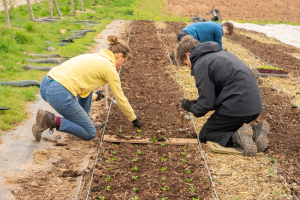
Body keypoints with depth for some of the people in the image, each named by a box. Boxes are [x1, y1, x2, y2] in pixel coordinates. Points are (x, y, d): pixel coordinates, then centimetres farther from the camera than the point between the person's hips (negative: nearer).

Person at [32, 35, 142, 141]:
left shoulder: (93, 57, 26)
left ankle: (83, 119, 28)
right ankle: (51, 120, -9)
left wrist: (94, 97, 61)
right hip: (60, 94, -9)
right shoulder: (109, 67, 2)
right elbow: (120, 98, 10)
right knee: (90, 133, 5)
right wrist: (134, 119, 24)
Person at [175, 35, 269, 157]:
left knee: (205, 135, 10)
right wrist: (197, 102, 24)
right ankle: (255, 132, 4)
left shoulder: (201, 64, -7)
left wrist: (191, 107, 11)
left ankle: (236, 137, -17)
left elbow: (206, 104, -11)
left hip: (235, 108, -9)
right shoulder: (222, 54, 22)